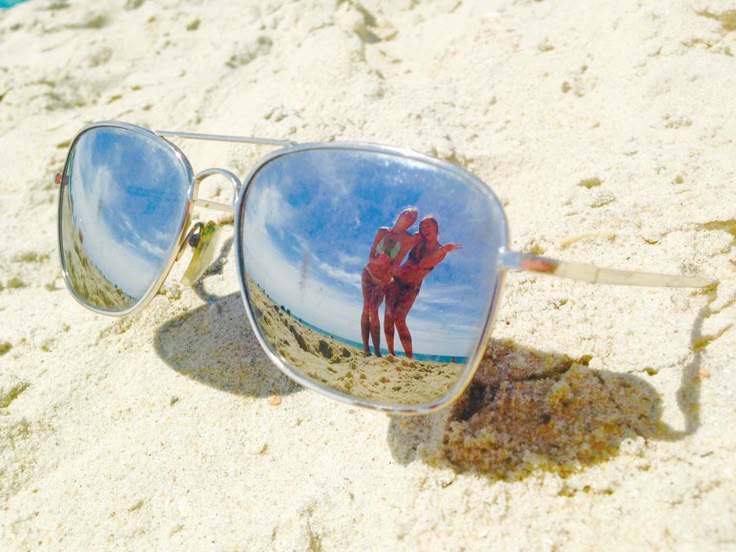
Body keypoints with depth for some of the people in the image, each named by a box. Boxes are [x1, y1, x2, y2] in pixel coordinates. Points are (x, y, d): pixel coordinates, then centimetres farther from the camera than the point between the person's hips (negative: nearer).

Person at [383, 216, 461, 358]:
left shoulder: (441, 251, -2)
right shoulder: (418, 241, 1)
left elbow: (422, 264, -19)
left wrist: (442, 250, -27)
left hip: (411, 288, -2)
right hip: (396, 279, 2)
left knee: (399, 319, -20)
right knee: (388, 315, -14)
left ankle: (410, 357, -15)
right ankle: (390, 353, -8)